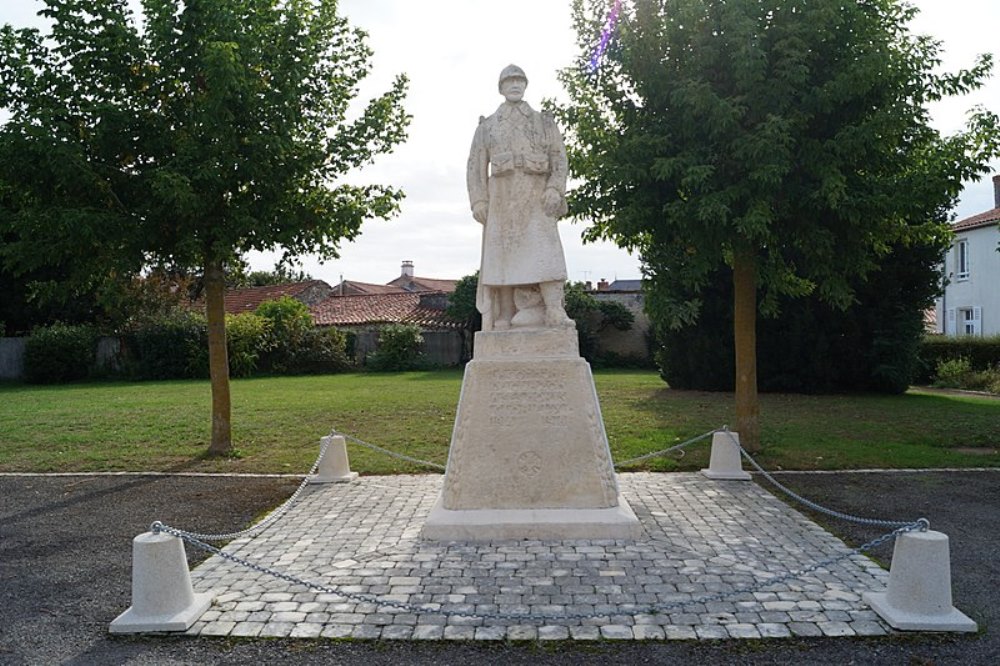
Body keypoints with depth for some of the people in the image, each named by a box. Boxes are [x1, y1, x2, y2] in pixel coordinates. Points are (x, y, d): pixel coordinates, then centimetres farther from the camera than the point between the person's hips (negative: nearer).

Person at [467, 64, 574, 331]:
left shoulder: (544, 122, 16)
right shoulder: (487, 126, 18)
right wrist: (478, 201, -2)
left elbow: (559, 156, 5)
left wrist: (555, 189, -11)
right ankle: (504, 319, -3)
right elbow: (476, 165, 10)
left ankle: (554, 311, -24)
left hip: (536, 195, -1)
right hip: (502, 196, 1)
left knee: (544, 248, -17)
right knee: (503, 253, -4)